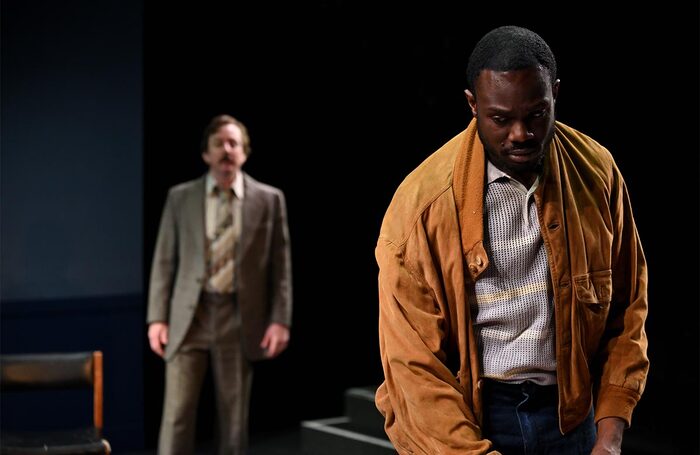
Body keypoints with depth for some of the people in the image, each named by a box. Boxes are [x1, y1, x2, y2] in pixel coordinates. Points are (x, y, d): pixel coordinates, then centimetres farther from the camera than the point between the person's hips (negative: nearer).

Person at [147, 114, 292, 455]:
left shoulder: (269, 199, 4)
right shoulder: (180, 197, 6)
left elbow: (281, 265, 3)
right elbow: (164, 261, 6)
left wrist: (280, 320, -4)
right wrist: (157, 317, -1)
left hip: (240, 319, 0)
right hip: (189, 317, 0)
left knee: (234, 418, 7)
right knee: (177, 414, -5)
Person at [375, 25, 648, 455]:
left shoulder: (596, 171, -5)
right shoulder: (423, 201, -15)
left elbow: (626, 306, 3)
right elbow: (414, 360, -15)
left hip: (570, 409, 3)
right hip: (465, 414, -3)